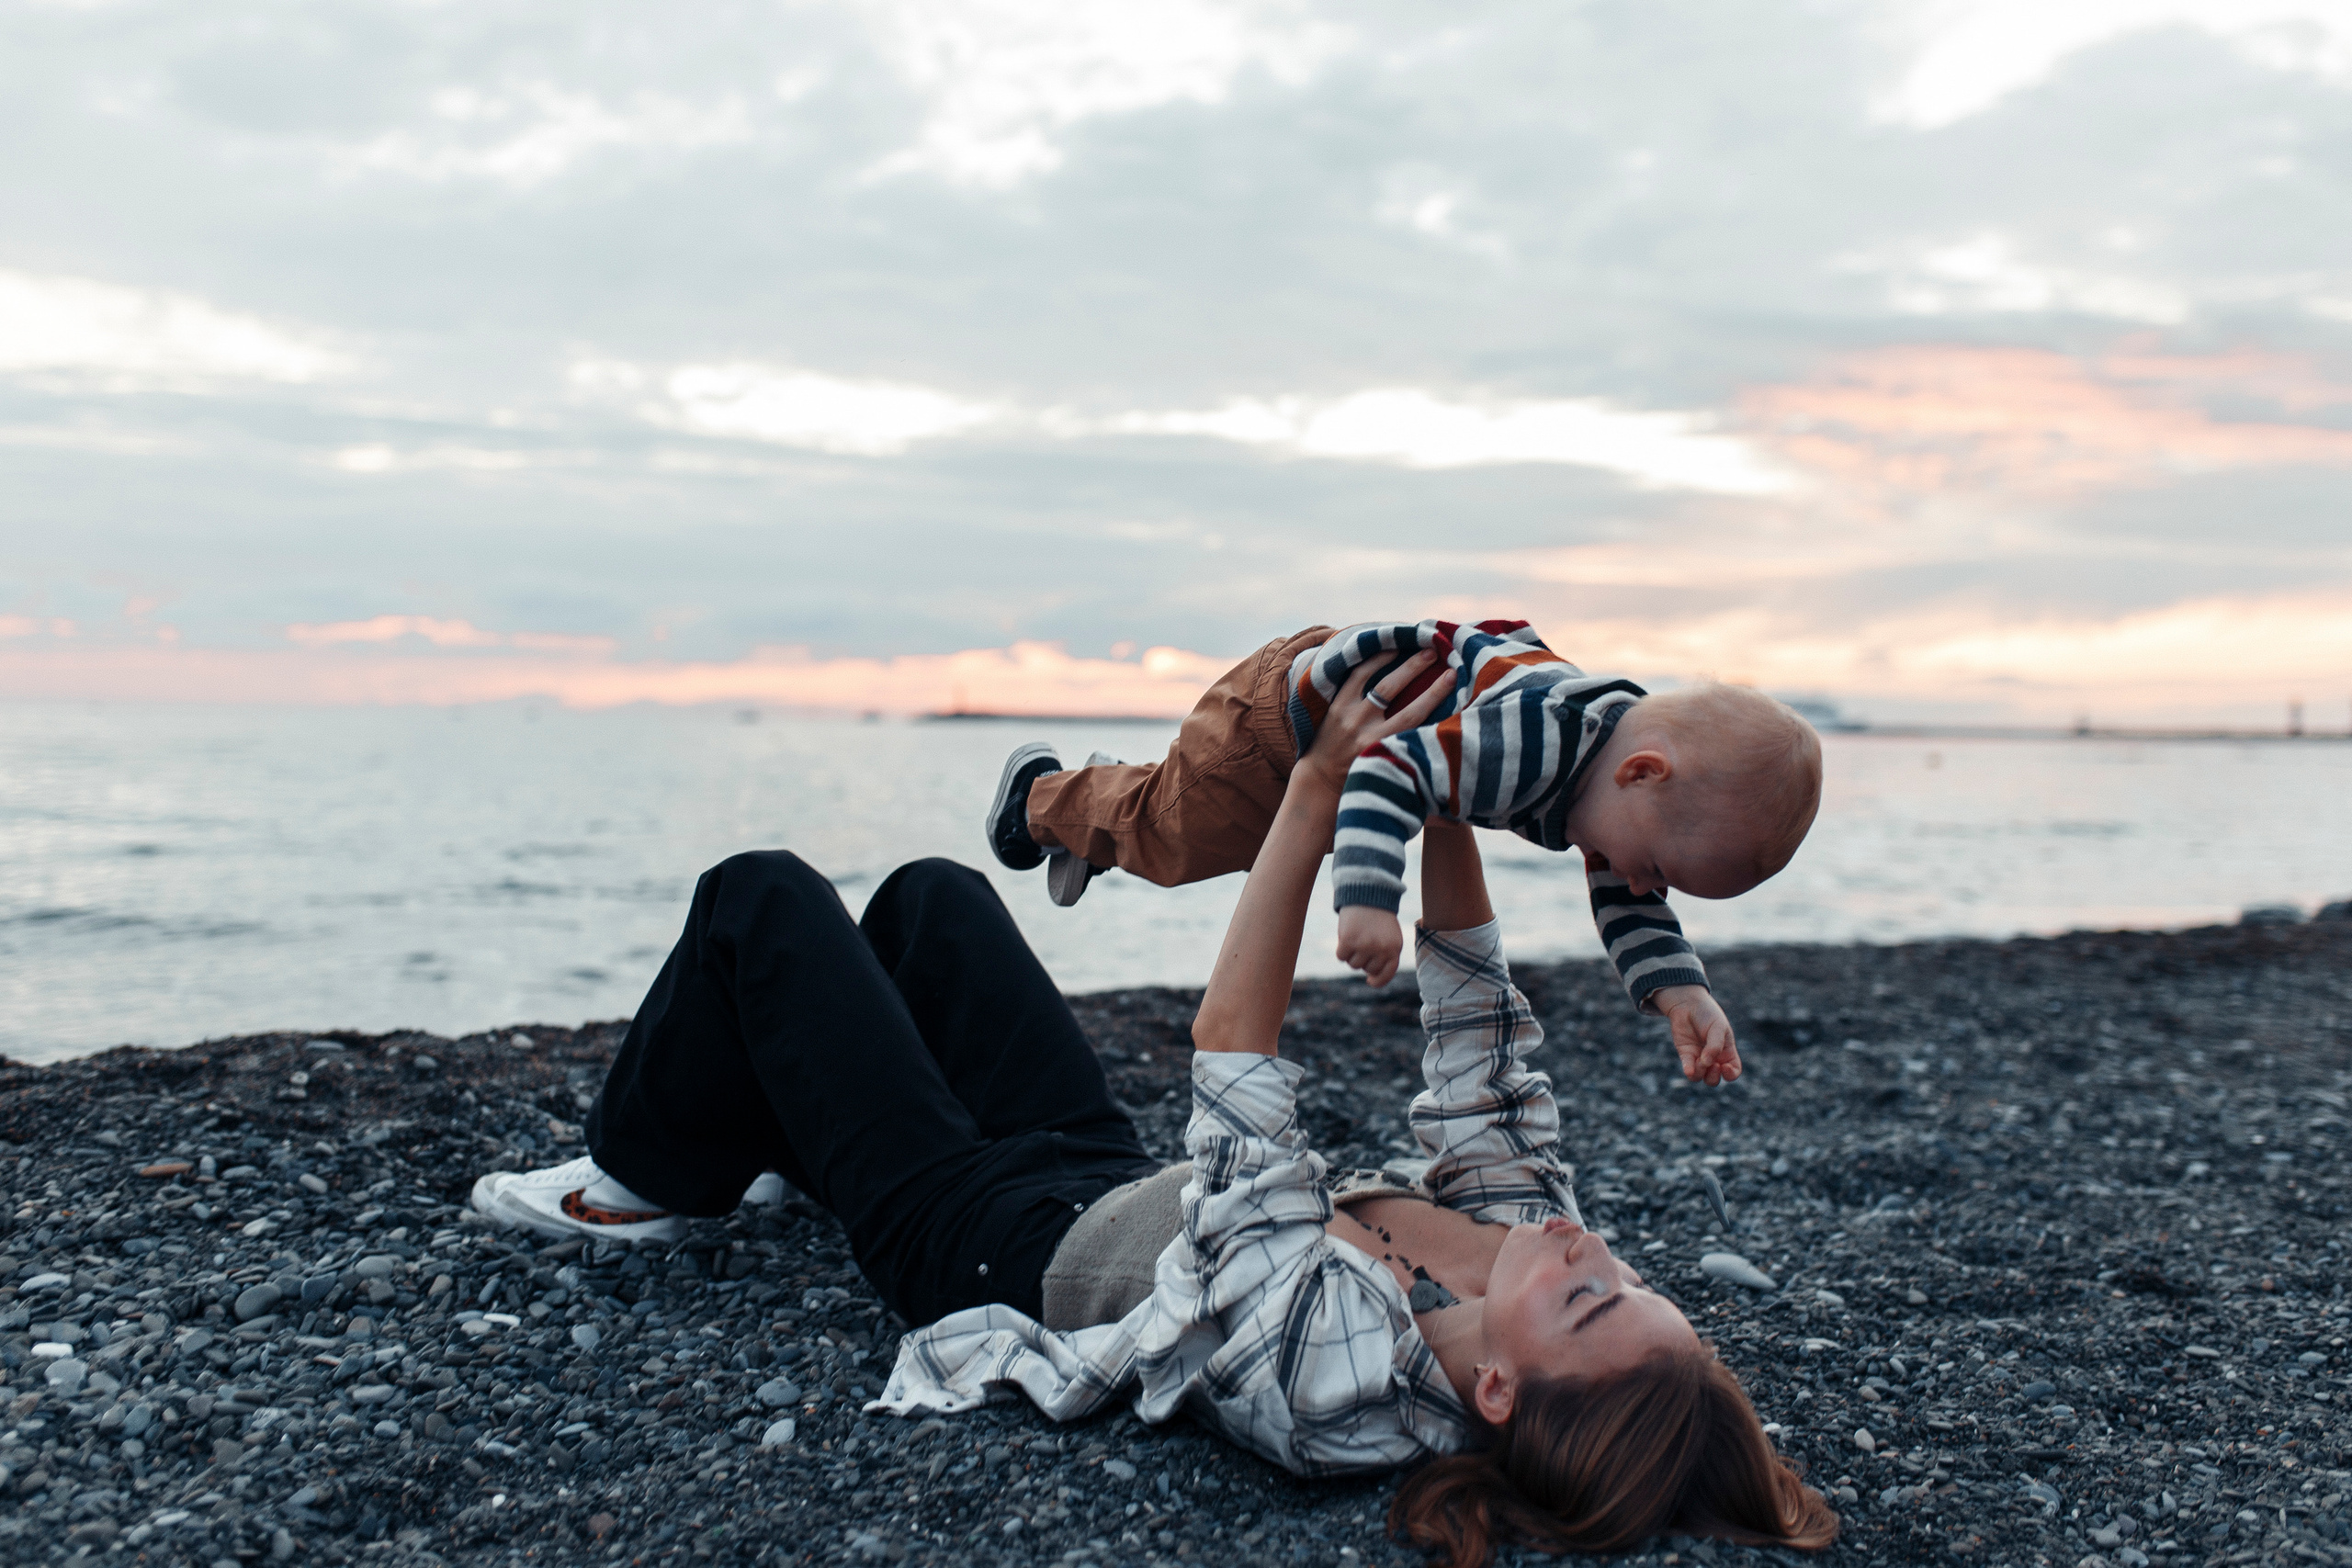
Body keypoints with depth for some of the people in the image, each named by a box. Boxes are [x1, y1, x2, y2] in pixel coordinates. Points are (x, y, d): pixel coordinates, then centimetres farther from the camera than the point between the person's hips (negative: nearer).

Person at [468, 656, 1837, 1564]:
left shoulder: (1322, 1353, -43)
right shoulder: (1528, 1235, -25)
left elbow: (1232, 1053, -38)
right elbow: (1482, 1033, -15)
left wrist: (1321, 789, -36)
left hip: (970, 1227, -7)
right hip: (1113, 1179, 7)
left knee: (759, 899, 2)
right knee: (933, 893, 23)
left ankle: (646, 1178, 28)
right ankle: (797, 1149, 47)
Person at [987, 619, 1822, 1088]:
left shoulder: (1633, 791, -15)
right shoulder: (1529, 739, -43)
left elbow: (1628, 907, -5)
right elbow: (1388, 768, -44)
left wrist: (1678, 989, -20)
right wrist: (1368, 897, -54)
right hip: (1300, 698, -8)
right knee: (1174, 836, 10)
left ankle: (1107, 799, 53)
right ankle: (1046, 795, 37)